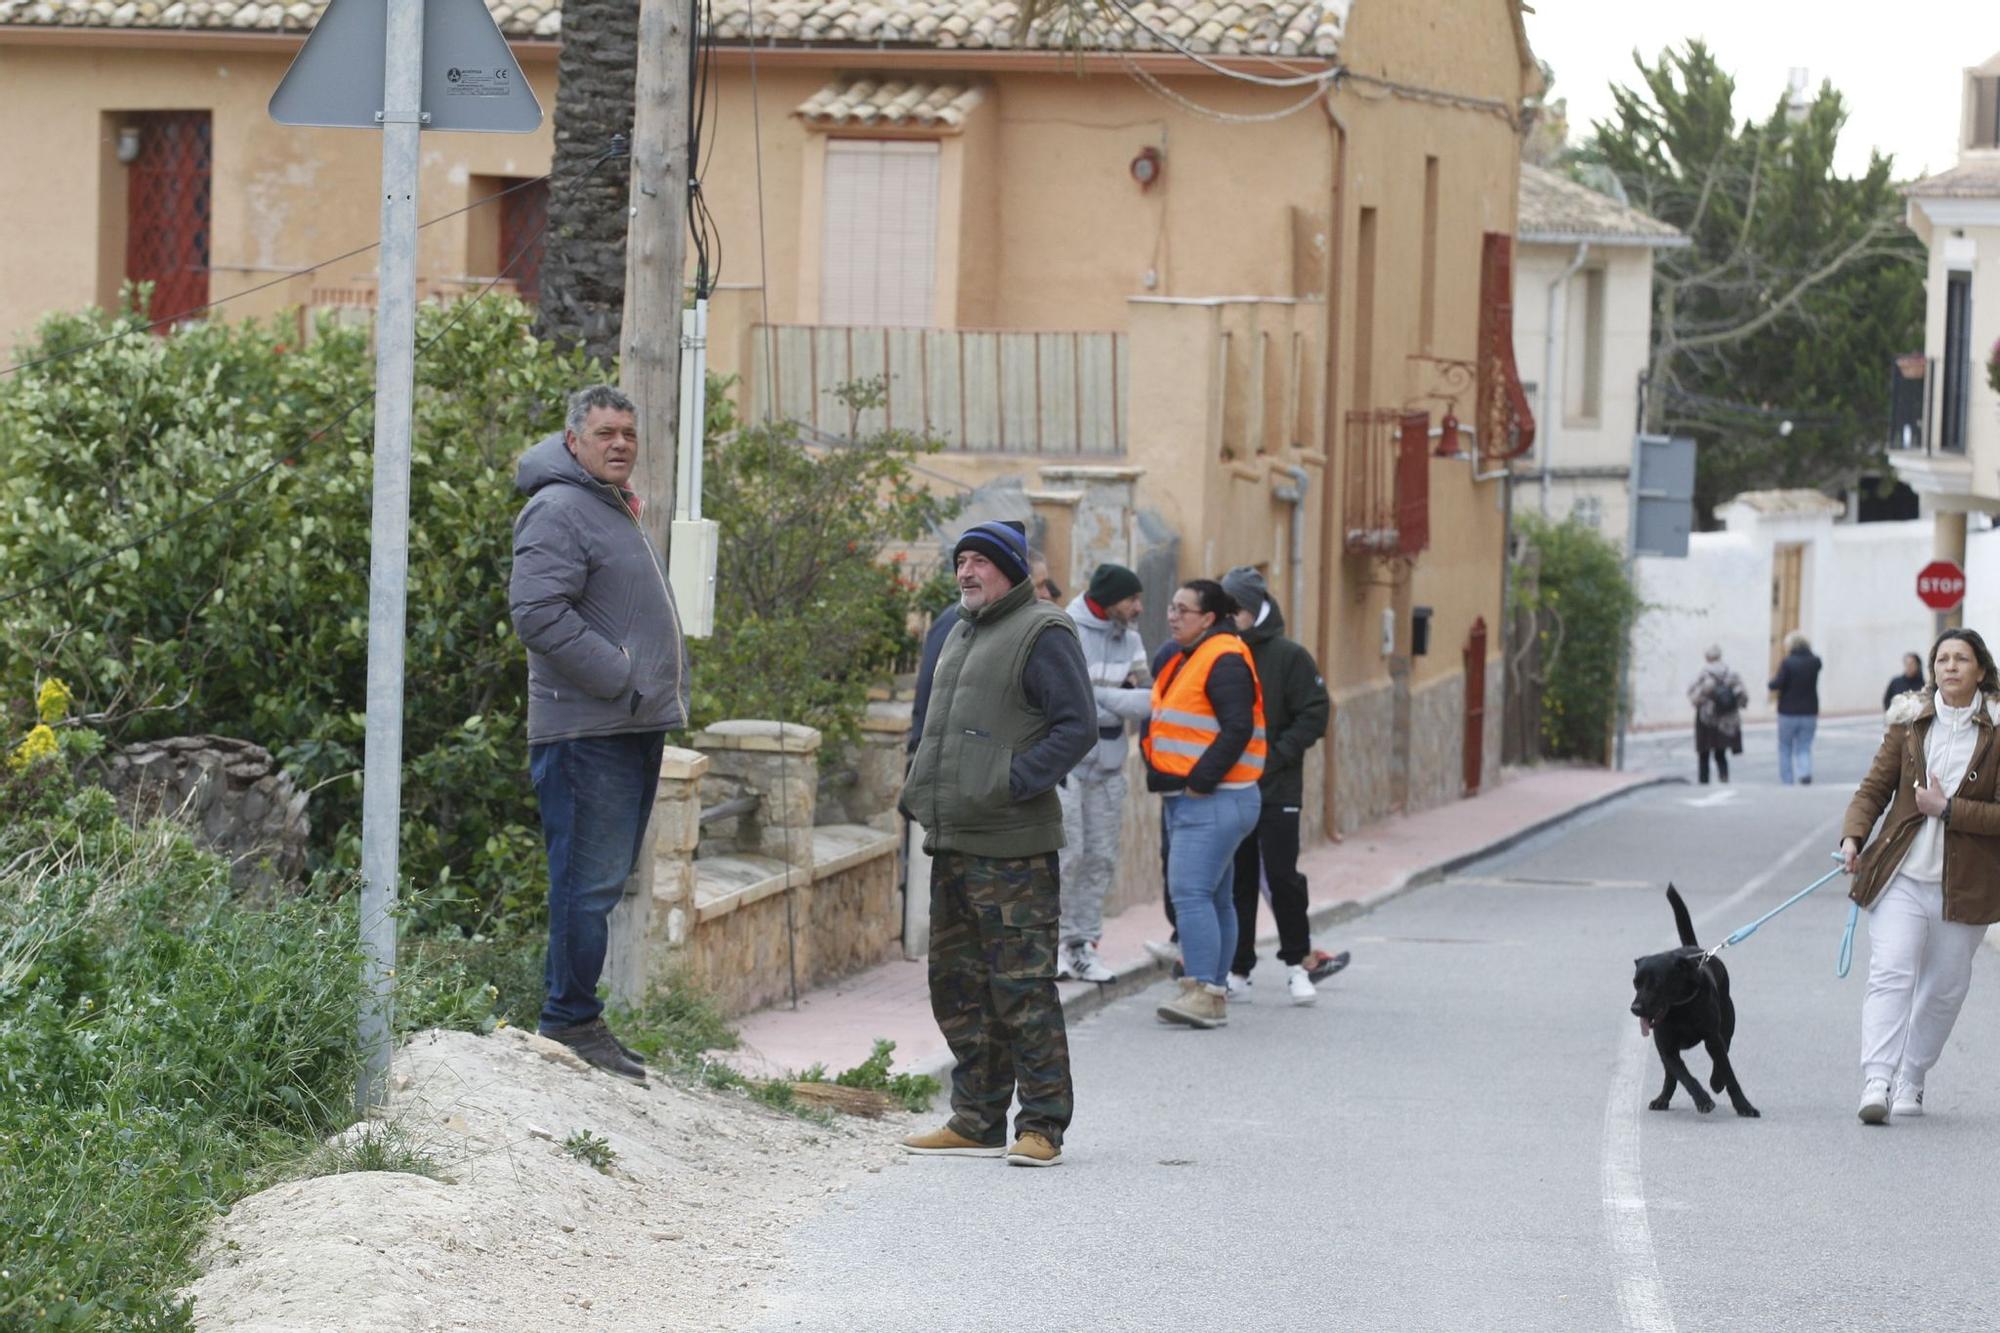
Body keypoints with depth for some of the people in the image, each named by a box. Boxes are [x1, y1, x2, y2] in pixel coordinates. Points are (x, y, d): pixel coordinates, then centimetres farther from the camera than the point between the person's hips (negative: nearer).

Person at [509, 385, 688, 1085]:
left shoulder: (616, 509, 22)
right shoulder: (558, 512, -11)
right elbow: (539, 613, -22)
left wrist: (664, 690, 17)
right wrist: (620, 678, -20)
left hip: (634, 726, 10)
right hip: (588, 730, -10)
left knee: (607, 879, 13)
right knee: (589, 881, -9)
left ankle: (575, 1016, 18)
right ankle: (571, 1022, -5)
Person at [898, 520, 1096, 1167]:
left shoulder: (1042, 634, -7)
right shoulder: (961, 634, 21)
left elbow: (1077, 727, -14)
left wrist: (1013, 782, -22)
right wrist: (919, 790, 17)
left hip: (1013, 846, -9)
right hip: (953, 843, 9)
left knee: (1023, 986, -9)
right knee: (958, 985, 11)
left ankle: (1041, 1124, -6)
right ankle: (977, 1120, 17)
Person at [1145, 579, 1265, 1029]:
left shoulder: (1225, 661, -13)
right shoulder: (1184, 660, 19)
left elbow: (1237, 729, -21)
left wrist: (1201, 780, -20)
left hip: (1214, 801, -11)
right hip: (1186, 800, 11)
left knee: (1191, 891, -17)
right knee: (1214, 898, 12)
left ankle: (1204, 991, -21)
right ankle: (1213, 995, 15)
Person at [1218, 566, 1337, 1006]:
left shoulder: (1288, 656, -3)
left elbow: (1316, 713, -5)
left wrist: (1279, 754, -14)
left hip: (1276, 790, -4)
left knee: (1282, 877, -4)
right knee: (1236, 881, 5)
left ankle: (1297, 964, 9)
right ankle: (1238, 970, 11)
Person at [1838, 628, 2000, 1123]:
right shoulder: (1910, 722, 5)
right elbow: (1874, 788, 7)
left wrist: (1948, 810, -14)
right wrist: (1853, 838, -9)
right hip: (1901, 874, 0)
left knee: (1944, 989, 9)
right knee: (1890, 973, -14)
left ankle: (1910, 1083, 24)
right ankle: (1877, 1082, -22)